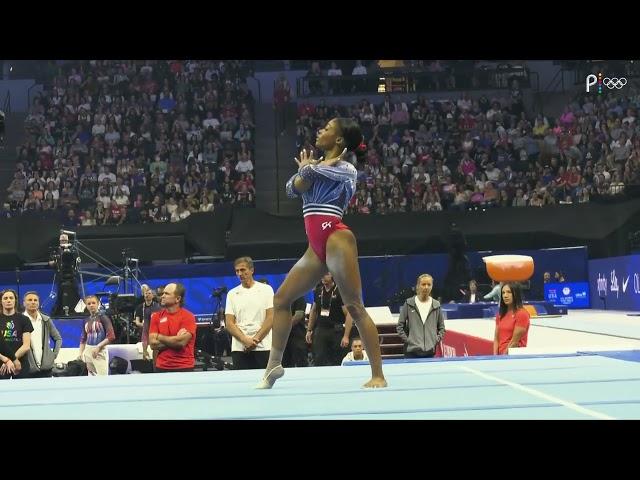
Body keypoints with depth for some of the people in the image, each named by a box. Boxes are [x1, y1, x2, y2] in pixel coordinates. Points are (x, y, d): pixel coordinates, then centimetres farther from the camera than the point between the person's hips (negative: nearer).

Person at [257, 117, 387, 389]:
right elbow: (293, 189, 12)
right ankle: (274, 365, 14)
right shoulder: (318, 166, 24)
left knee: (354, 306, -10)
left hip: (335, 238, -8)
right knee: (282, 298, 6)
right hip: (317, 247, 8)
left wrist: (308, 169, 6)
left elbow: (310, 172, -13)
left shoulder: (345, 168, 0)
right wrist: (305, 171, 0)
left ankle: (378, 375, -9)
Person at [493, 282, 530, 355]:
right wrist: (495, 356, -2)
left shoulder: (522, 314, -7)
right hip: (501, 355, 6)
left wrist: (504, 356, -11)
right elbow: (496, 339, 11)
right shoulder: (500, 314, 14)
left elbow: (514, 341, -10)